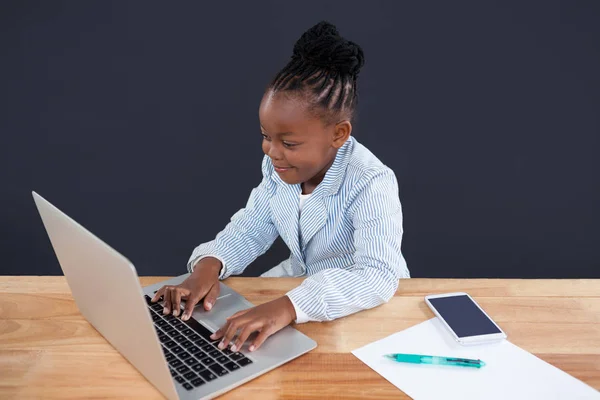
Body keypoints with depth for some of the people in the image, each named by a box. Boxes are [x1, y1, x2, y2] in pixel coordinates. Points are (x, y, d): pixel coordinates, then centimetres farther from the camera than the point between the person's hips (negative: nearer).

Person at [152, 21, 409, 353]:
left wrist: (289, 307, -51)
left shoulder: (371, 184, -30)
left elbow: (378, 277, -39)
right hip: (299, 282, 6)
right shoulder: (278, 167, -11)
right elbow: (250, 230, -1)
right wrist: (209, 264, -23)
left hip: (361, 306, -6)